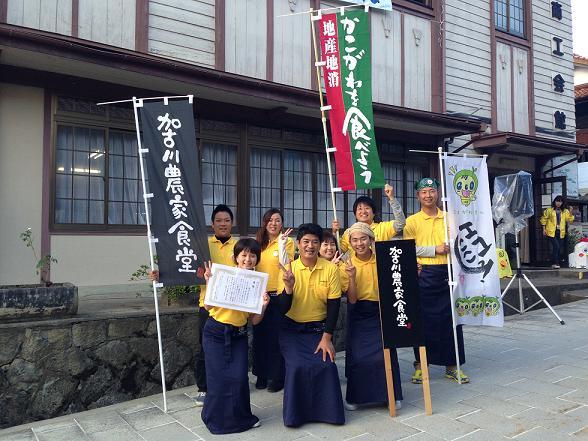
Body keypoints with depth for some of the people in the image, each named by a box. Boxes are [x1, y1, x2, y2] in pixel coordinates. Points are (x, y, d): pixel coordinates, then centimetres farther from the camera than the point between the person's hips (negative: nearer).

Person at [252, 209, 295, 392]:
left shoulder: (287, 241, -4)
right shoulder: (259, 243, 10)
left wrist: (282, 244, -26)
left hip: (278, 295, -5)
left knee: (277, 336, 1)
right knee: (260, 335, 12)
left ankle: (277, 377, 14)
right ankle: (262, 374, 26)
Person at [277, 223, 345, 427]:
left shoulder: (330, 269, -7)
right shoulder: (289, 270, -8)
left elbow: (334, 305, -4)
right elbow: (282, 309, -10)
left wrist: (327, 338, -9)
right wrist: (289, 287, -29)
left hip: (319, 328, 1)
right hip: (292, 329, 0)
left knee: (325, 364, -18)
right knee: (297, 366, -20)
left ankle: (327, 410, 6)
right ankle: (296, 413, 3)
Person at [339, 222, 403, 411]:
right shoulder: (346, 266, -6)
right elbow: (352, 299, -11)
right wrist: (352, 277, -24)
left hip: (380, 312, 1)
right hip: (358, 315, 0)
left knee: (386, 352, -9)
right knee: (358, 356, -7)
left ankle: (390, 395, 12)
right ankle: (354, 397, 13)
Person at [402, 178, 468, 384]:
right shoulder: (412, 221, 2)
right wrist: (435, 249, -14)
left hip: (447, 274, 3)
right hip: (424, 275, -2)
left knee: (451, 319, 6)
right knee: (423, 320, 2)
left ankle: (452, 365, 18)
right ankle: (420, 365, 15)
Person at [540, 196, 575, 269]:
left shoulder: (565, 211, 8)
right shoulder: (549, 210, -1)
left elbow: (570, 220, 1)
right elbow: (543, 219, 4)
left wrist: (571, 213, -13)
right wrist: (544, 229, 0)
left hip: (560, 233, 4)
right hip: (551, 232, -4)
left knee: (559, 248, 6)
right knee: (556, 246, -17)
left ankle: (557, 263, 18)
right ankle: (554, 263, -10)